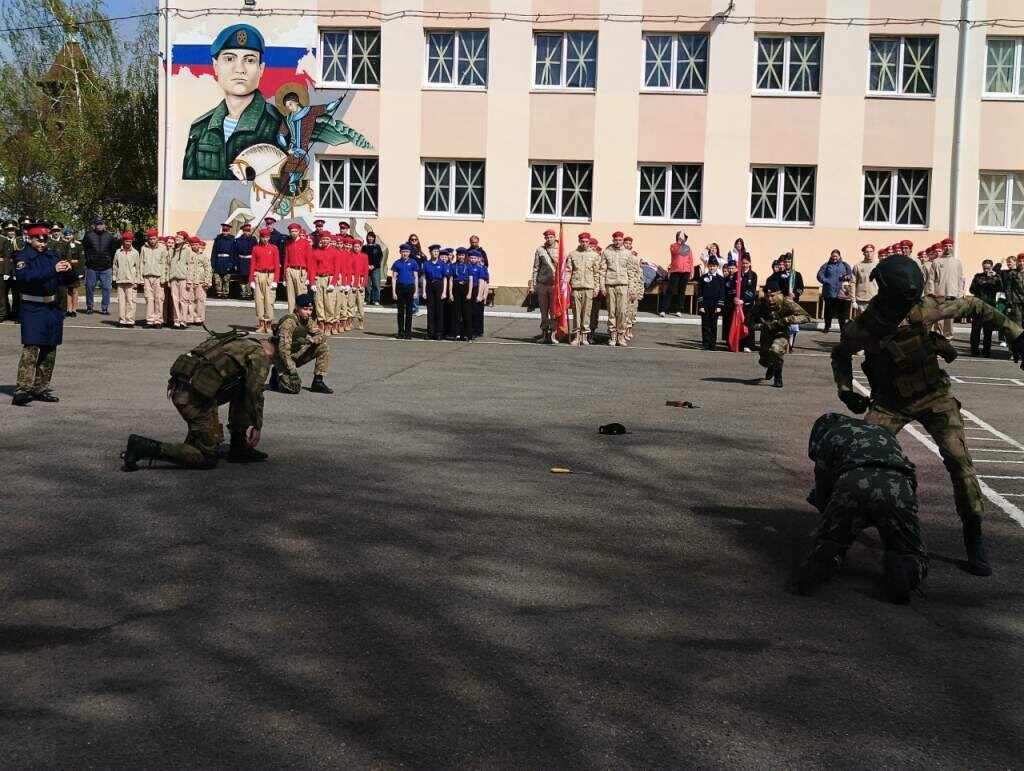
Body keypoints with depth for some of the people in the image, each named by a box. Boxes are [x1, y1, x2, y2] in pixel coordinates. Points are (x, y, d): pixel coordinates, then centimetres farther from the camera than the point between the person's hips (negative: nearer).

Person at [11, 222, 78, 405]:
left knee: (49, 350, 9)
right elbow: (26, 277, -24)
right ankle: (22, 390, -20)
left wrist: (68, 270, -11)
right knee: (31, 348, -15)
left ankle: (41, 388, 18)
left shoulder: (52, 256, 12)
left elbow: (66, 281, 12)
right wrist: (53, 269, -31)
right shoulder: (22, 257, -5)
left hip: (52, 308, 6)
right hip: (32, 309, -6)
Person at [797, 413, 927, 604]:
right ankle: (900, 568, -15)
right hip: (897, 487, 2)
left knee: (827, 544, 22)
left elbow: (823, 498, 28)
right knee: (914, 560, 19)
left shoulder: (826, 437, 29)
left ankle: (819, 563, -11)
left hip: (852, 484, -2)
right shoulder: (883, 431, 41)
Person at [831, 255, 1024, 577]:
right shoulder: (861, 329, -19)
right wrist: (845, 390, -8)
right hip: (890, 402, 0)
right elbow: (840, 354, 4)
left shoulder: (924, 309, -20)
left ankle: (974, 540, -3)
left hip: (933, 396, 0)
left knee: (959, 459, -14)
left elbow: (972, 306, -3)